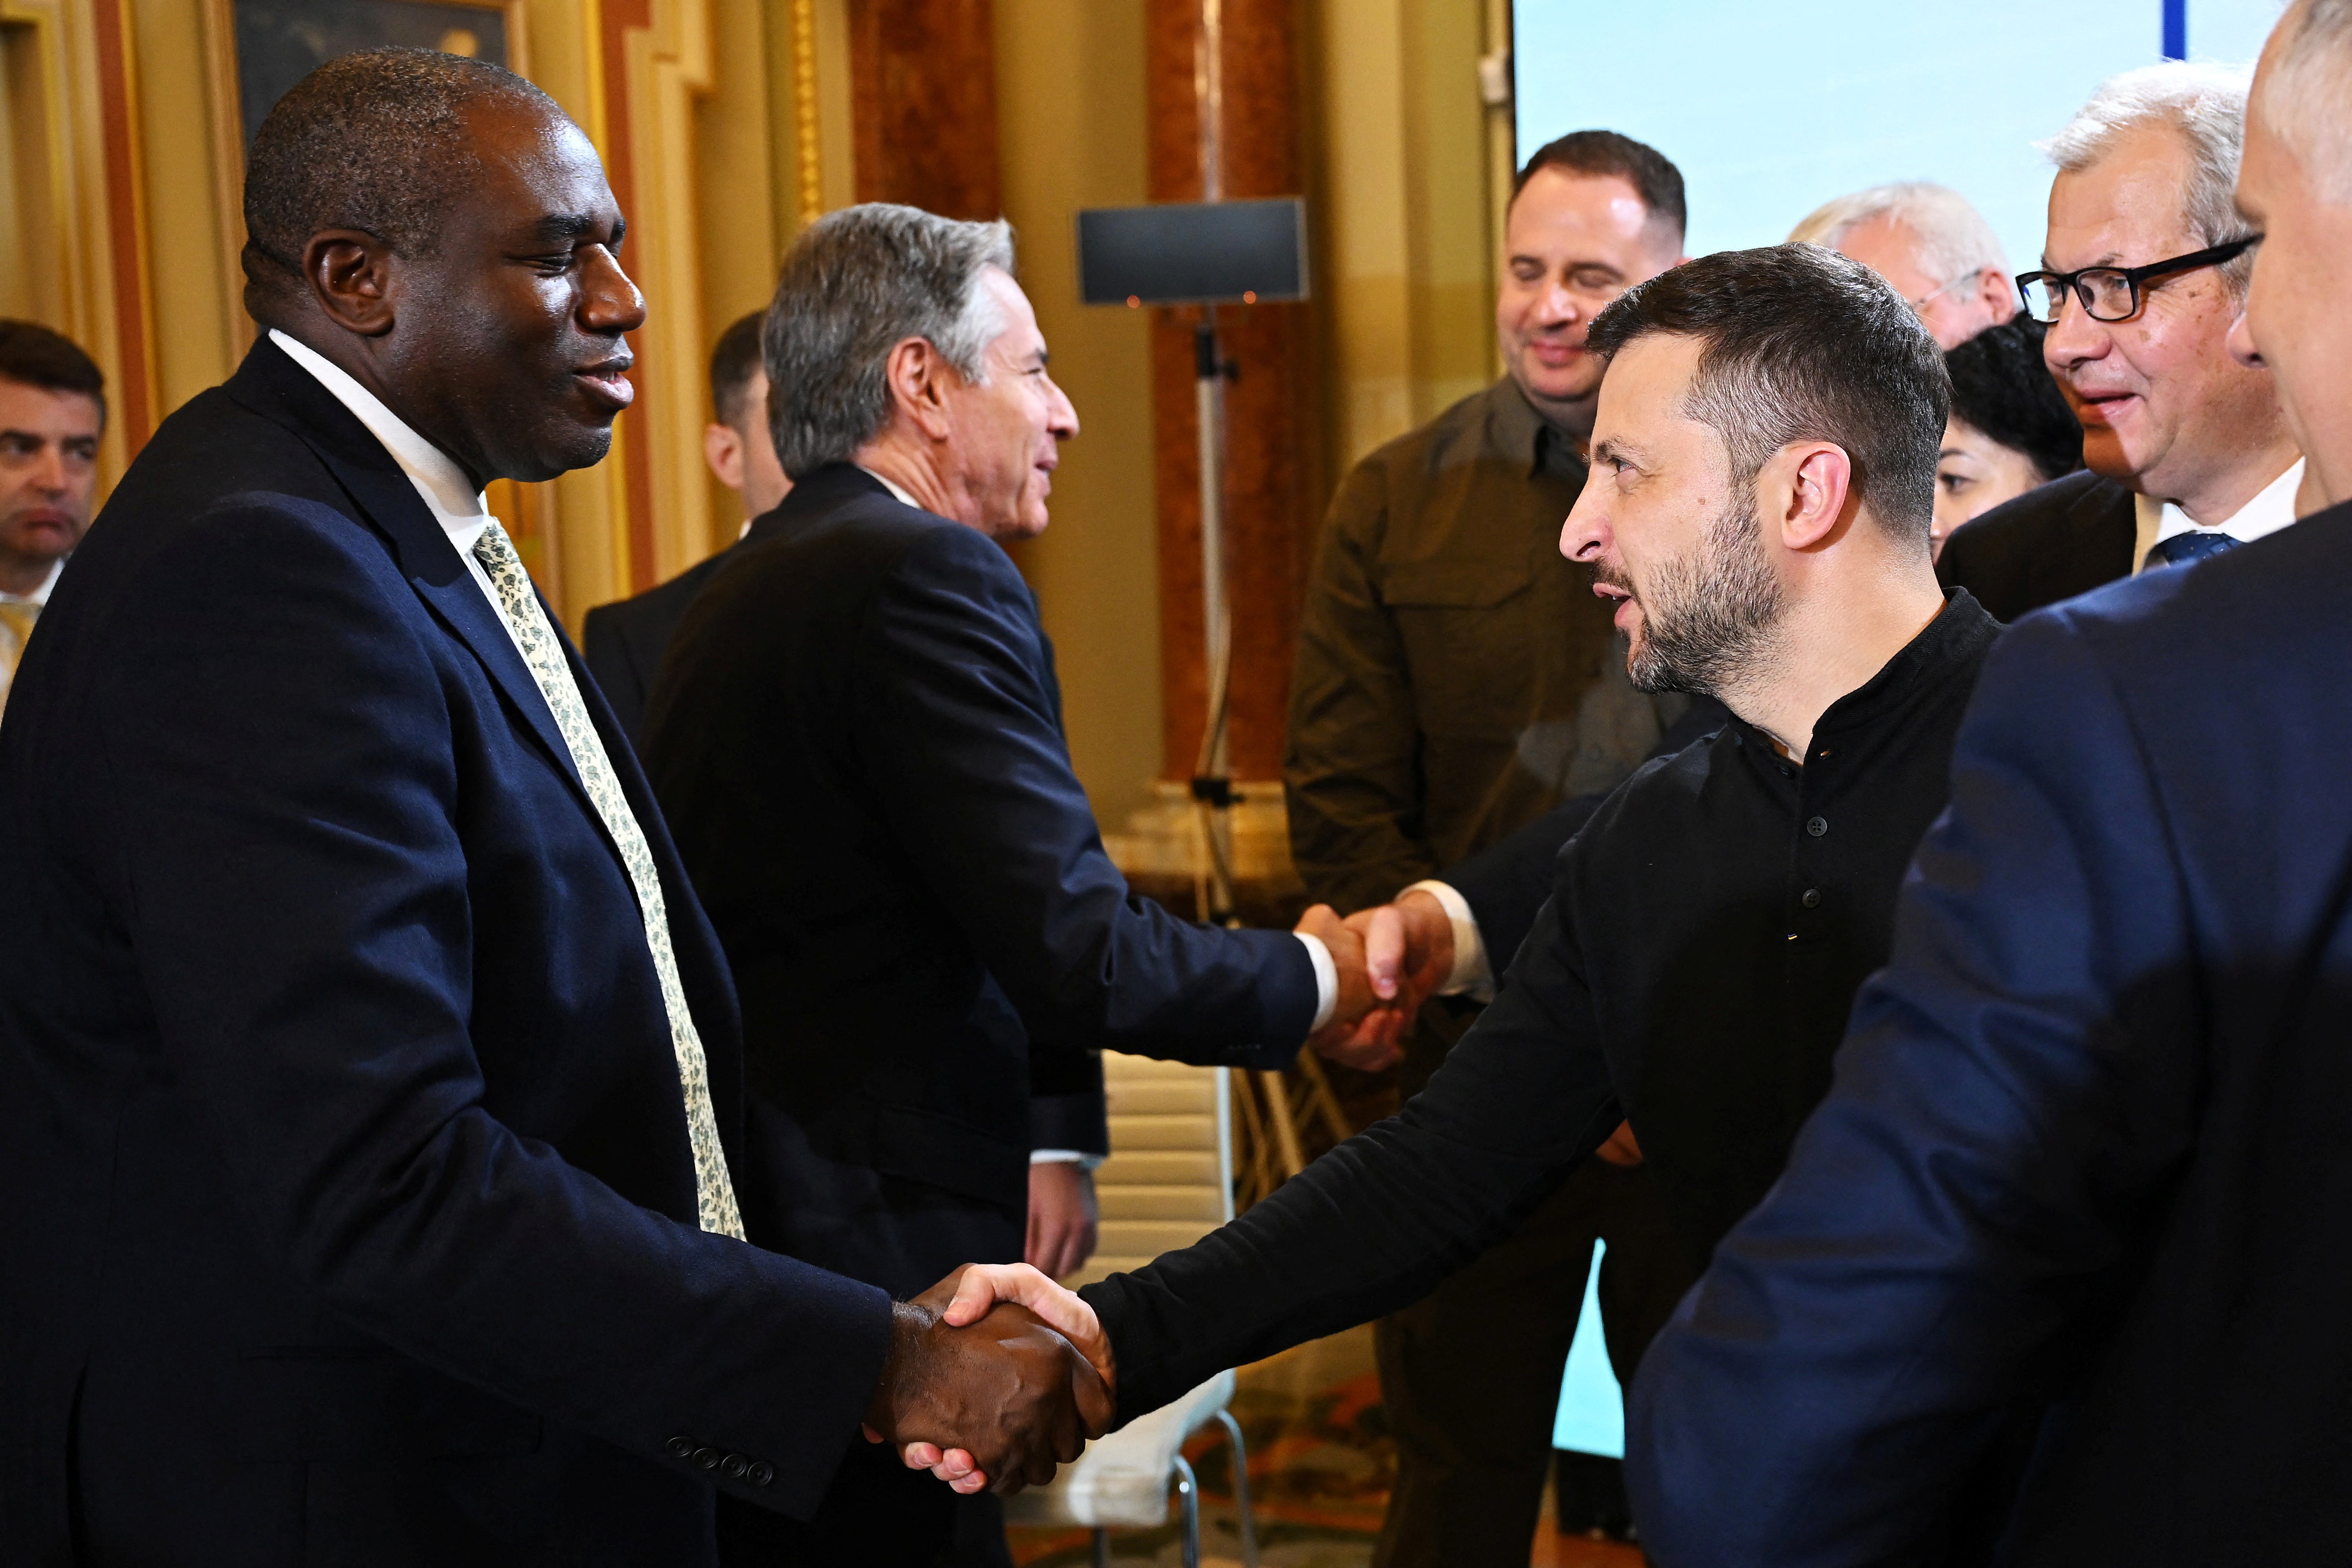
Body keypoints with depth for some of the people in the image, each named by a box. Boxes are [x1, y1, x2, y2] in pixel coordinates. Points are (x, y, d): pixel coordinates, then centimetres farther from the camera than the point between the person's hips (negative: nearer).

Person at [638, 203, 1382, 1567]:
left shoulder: (733, 597, 15)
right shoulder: (930, 578, -15)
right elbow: (1078, 949, -20)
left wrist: (1050, 1132, 10)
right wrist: (1316, 979, -4)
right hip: (865, 1250, -10)